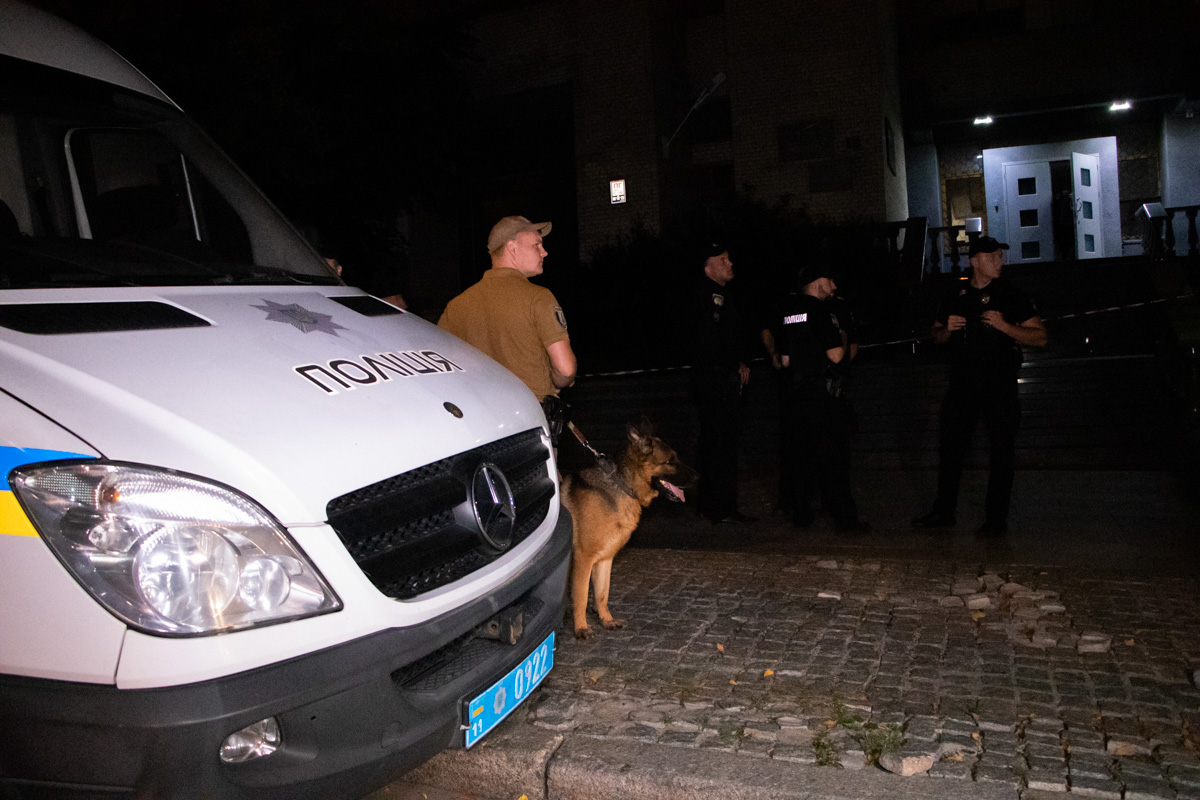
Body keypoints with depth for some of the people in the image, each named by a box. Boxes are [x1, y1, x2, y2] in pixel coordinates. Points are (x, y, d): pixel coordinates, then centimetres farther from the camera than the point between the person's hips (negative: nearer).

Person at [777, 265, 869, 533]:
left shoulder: (788, 312, 12)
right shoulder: (821, 310, -12)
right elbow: (836, 355, -16)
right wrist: (842, 339, 3)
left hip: (796, 393, 8)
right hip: (823, 393, -7)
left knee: (802, 456, 13)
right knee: (834, 458, -3)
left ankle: (801, 514, 17)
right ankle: (845, 518, 1)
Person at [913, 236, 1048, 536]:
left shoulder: (1012, 295, 0)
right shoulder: (955, 295, 9)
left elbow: (1040, 337, -3)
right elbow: (936, 336, 17)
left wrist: (1004, 326, -17)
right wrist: (947, 330, -5)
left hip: (1000, 384, -3)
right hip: (962, 382, 3)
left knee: (1001, 450, 1)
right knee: (950, 445, 6)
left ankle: (996, 517, 11)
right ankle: (944, 511, 18)